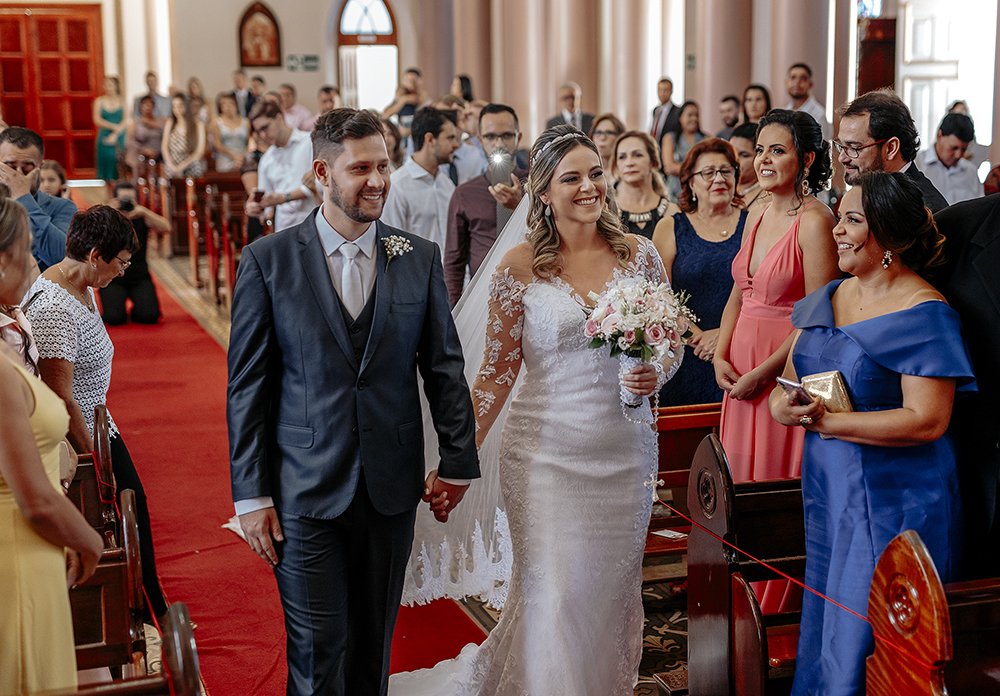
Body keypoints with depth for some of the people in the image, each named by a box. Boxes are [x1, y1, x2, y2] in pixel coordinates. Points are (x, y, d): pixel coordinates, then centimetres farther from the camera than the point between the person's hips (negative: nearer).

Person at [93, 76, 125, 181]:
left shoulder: (122, 102, 6)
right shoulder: (99, 101, 7)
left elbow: (125, 121, -1)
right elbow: (97, 120, -1)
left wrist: (115, 135, -12)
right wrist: (114, 127, -11)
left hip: (119, 137, 0)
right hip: (104, 137, 0)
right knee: (106, 163, -1)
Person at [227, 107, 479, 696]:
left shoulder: (420, 259, 2)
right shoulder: (267, 261, -4)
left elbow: (445, 368, 7)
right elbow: (247, 387, -2)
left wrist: (457, 462, 6)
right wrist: (252, 494, -4)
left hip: (393, 491, 2)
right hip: (305, 492, -2)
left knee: (374, 647, 15)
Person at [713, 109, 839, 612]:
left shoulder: (815, 221, -15)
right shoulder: (759, 216, 10)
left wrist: (762, 373, -16)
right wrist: (721, 356, 0)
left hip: (786, 373, -8)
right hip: (741, 372, 8)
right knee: (740, 484, 14)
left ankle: (776, 610, 18)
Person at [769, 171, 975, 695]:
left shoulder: (924, 314, -15)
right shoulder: (829, 298, 8)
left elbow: (926, 420, -21)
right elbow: (790, 376, 13)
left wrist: (825, 422, -23)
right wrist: (783, 404, -11)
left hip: (895, 504, -7)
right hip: (827, 492, 7)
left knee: (868, 645, 2)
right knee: (826, 627, 18)